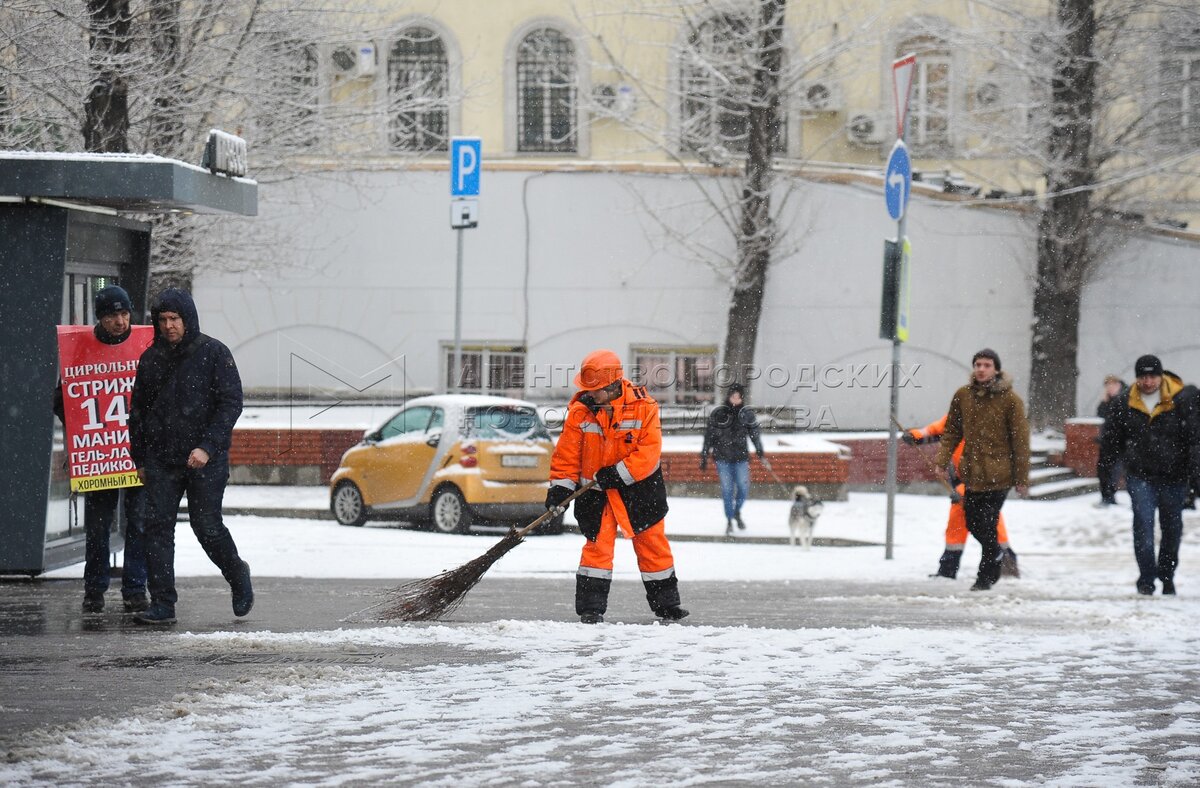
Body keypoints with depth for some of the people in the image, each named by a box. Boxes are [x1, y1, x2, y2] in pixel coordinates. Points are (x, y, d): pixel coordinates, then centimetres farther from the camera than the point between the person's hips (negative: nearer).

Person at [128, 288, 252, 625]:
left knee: (207, 527, -1)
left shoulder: (214, 353, -4)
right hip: (161, 460, 4)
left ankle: (237, 575, 28)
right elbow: (138, 410, 17)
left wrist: (207, 447, -16)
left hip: (205, 460, -4)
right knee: (157, 527, -5)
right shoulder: (151, 358, 9)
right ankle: (162, 604, -3)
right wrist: (139, 458, 14)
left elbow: (231, 403, -7)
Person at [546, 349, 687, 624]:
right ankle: (591, 606, -3)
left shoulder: (643, 407, -13)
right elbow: (567, 453, -4)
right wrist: (560, 487, -13)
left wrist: (618, 473, -24)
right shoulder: (580, 410, -8)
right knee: (598, 543, -8)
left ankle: (666, 602, 21)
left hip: (639, 486, 0)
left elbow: (649, 450, -17)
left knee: (652, 543, 8)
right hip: (596, 491, 0)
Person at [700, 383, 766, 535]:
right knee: (727, 490, -2)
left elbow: (755, 434, 7)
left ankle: (737, 512, 29)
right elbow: (708, 436, 0)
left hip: (741, 458, 2)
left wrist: (760, 454, 4)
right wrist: (704, 457, 1)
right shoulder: (718, 414, -5)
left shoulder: (747, 414, 0)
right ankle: (729, 521, 10)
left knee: (743, 488, 1)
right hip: (723, 458, -2)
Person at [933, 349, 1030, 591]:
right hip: (972, 472, 5)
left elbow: (1020, 440, -6)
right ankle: (995, 555, 37)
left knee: (986, 525, -5)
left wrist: (1021, 478, -7)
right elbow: (952, 432, 11)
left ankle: (986, 575, 9)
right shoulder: (963, 396, 4)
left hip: (999, 474, -5)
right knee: (973, 522, 11)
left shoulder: (1009, 399, -8)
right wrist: (942, 459, -4)